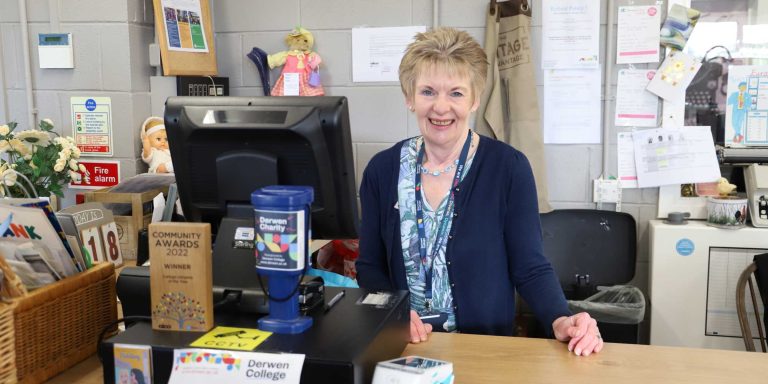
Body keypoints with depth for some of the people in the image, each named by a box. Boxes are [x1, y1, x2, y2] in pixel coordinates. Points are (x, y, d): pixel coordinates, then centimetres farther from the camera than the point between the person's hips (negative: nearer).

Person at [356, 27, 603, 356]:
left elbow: (530, 268, -4)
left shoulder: (509, 167, -6)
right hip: (401, 347, 1)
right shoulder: (382, 169, 2)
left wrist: (561, 320, -22)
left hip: (486, 346, -1)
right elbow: (370, 267, 6)